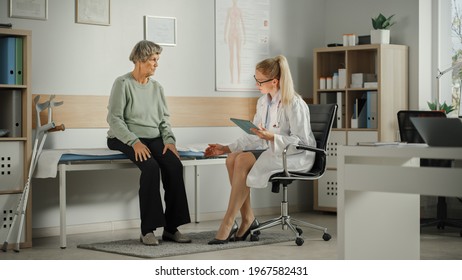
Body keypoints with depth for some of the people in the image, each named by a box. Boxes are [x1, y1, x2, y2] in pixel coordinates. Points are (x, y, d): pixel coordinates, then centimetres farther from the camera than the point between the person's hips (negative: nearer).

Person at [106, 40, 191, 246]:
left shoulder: (156, 87, 14)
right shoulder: (123, 84, -4)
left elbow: (164, 119, 16)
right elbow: (114, 119, -10)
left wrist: (169, 140, -4)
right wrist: (134, 142, -21)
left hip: (154, 138, 5)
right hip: (126, 139, -5)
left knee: (174, 165, -24)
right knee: (151, 167, -33)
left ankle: (171, 227, -19)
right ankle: (147, 230, -29)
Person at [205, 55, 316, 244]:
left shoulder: (294, 104, -15)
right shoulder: (263, 102, 9)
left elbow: (302, 142, -18)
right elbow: (254, 137, 15)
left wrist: (271, 137, -28)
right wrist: (226, 149, 6)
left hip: (297, 156, -8)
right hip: (272, 152, 8)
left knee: (243, 161, -27)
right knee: (232, 159, -18)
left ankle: (227, 224, -23)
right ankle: (247, 218, -14)